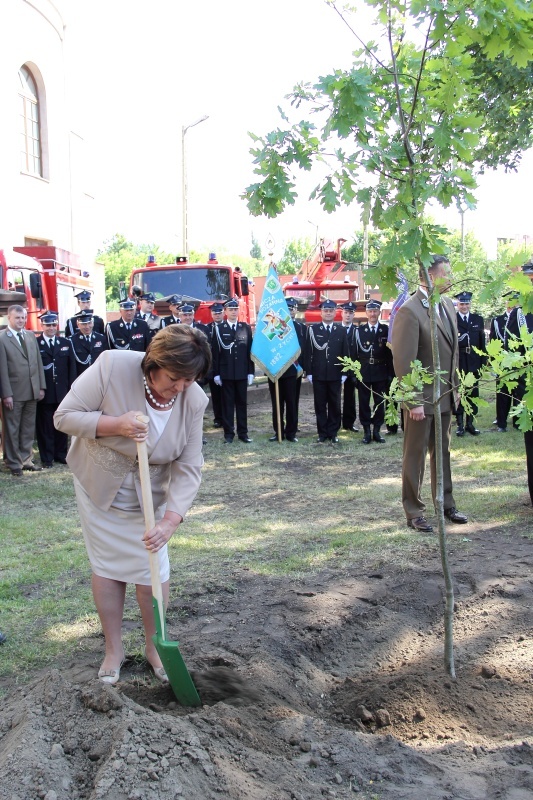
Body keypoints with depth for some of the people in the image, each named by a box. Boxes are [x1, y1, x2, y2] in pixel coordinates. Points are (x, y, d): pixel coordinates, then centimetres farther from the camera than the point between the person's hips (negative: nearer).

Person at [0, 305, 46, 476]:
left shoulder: (31, 336, 9)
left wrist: (41, 386, 7)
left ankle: (26, 459, 23)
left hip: (32, 391, 5)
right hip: (14, 393, -5)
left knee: (28, 429, 12)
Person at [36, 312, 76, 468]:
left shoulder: (65, 343, 10)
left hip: (63, 392, 3)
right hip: (44, 393, -3)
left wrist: (71, 388, 1)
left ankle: (61, 455, 23)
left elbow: (71, 366, 8)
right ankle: (47, 458, 14)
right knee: (45, 426, 4)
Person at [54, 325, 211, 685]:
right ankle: (114, 648, 28)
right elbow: (65, 416, -21)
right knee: (107, 566, 9)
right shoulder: (112, 367, -29)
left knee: (153, 570, 4)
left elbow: (188, 469, -19)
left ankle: (155, 646, 27)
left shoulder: (194, 400, -22)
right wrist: (115, 424, -37)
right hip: (100, 486, -1)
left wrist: (171, 520, -32)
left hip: (150, 495, 1)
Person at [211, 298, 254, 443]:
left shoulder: (246, 327, 7)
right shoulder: (219, 328, 1)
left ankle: (243, 432, 14)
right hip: (226, 373, -2)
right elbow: (215, 352, -1)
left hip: (242, 372, 2)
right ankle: (228, 433, 9)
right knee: (227, 403, 3)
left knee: (242, 403, 7)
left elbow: (250, 350, 5)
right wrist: (216, 373, -5)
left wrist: (251, 372, 1)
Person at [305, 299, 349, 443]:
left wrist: (344, 373, 0)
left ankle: (333, 433, 14)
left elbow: (345, 353, 5)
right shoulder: (312, 329, 2)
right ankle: (322, 433, 12)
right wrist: (309, 372, -4)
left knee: (335, 405, 6)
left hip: (335, 375, 1)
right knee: (320, 405, 4)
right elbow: (308, 352, 1)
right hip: (318, 374, -1)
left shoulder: (341, 330, 6)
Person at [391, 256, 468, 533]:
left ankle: (446, 504, 32)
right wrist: (414, 402, -20)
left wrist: (454, 386, 13)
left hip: (445, 395, 8)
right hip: (422, 397, -8)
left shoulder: (447, 305, 8)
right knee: (415, 455, 5)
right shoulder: (410, 311, -18)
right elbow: (403, 361, -20)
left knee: (442, 452, 18)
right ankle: (413, 512, 17)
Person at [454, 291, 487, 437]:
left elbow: (482, 343, 9)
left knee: (473, 394, 9)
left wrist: (483, 362, 4)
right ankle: (460, 424, 12)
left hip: (474, 364, 4)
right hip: (457, 363, -3)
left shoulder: (478, 319, 10)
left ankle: (470, 423, 19)